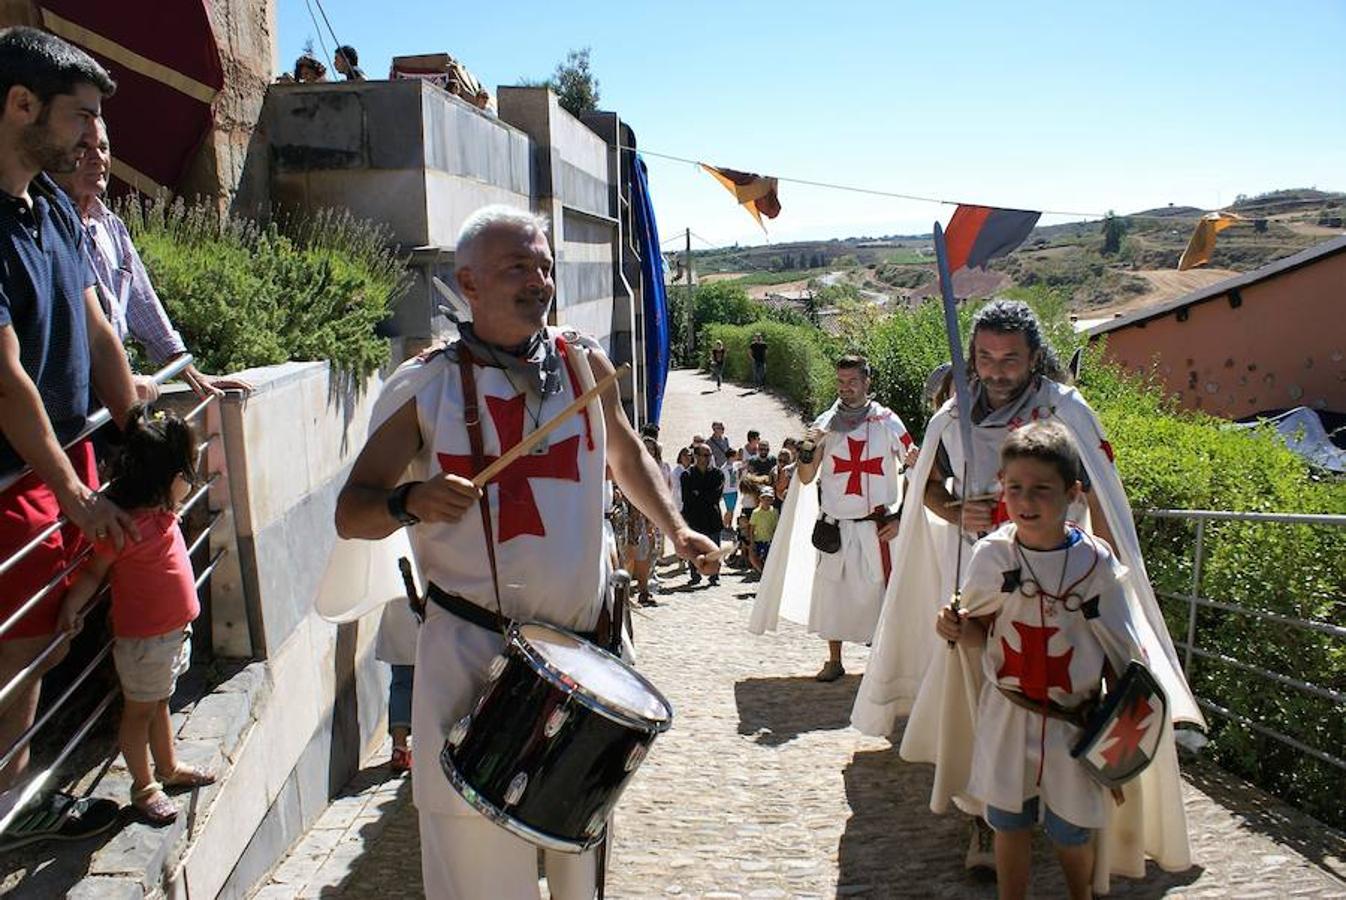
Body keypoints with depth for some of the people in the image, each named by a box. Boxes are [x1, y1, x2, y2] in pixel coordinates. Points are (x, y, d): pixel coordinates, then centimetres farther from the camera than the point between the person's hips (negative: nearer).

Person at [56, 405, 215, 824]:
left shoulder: (160, 511, -2)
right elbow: (94, 571, -17)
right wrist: (70, 606, -27)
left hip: (173, 630, 9)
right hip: (142, 638, -8)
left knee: (160, 704, 25)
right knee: (139, 711, 11)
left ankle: (169, 768, 42)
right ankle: (144, 787, 26)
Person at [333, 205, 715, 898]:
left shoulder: (585, 363, 4)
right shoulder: (423, 386, -5)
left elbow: (625, 455, 20)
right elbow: (350, 514, -2)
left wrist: (675, 529, 6)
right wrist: (408, 501, -23)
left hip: (587, 644, 4)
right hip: (473, 652, -3)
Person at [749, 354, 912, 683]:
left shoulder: (887, 422, -1)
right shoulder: (825, 424, 5)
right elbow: (805, 478, 5)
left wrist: (900, 517, -5)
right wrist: (809, 448, -14)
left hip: (876, 527, -2)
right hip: (834, 527, 2)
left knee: (880, 592, 0)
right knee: (830, 593, 7)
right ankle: (834, 661, 21)